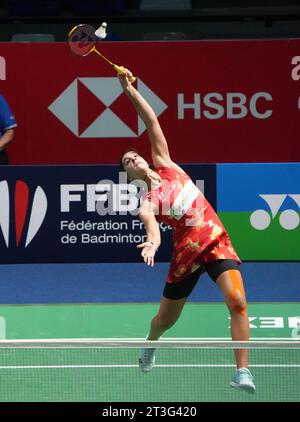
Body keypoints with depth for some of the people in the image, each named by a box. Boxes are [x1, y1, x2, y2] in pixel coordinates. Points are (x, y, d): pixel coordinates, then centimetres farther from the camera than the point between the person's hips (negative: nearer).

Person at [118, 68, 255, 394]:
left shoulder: (166, 166, 7)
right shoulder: (147, 204, -5)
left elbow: (152, 124, 5)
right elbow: (152, 228, -26)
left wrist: (130, 90, -3)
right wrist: (152, 243, -50)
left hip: (217, 242, 2)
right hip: (187, 253, -2)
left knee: (237, 300, -21)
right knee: (166, 319, 14)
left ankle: (242, 371, -20)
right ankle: (150, 346, 52)